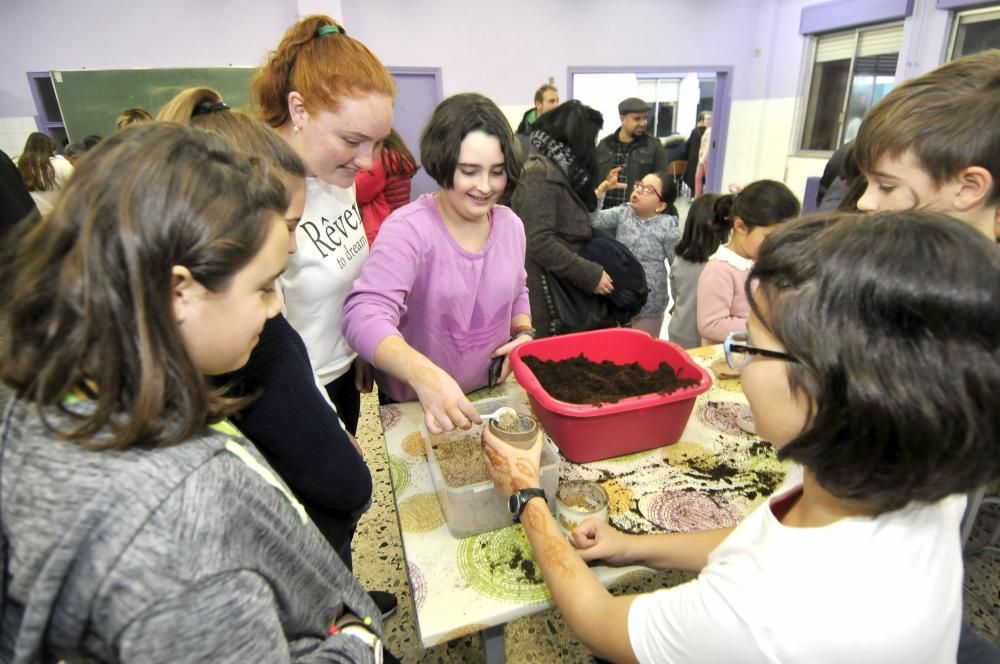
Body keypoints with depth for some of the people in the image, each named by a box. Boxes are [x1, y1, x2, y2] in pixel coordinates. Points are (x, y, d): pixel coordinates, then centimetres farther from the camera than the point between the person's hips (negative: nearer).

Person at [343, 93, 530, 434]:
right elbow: (364, 315, -35)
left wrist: (524, 333, -6)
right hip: (414, 407, -5)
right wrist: (425, 376, -51)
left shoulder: (510, 224, -3)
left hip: (491, 397, 6)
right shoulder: (408, 229, -23)